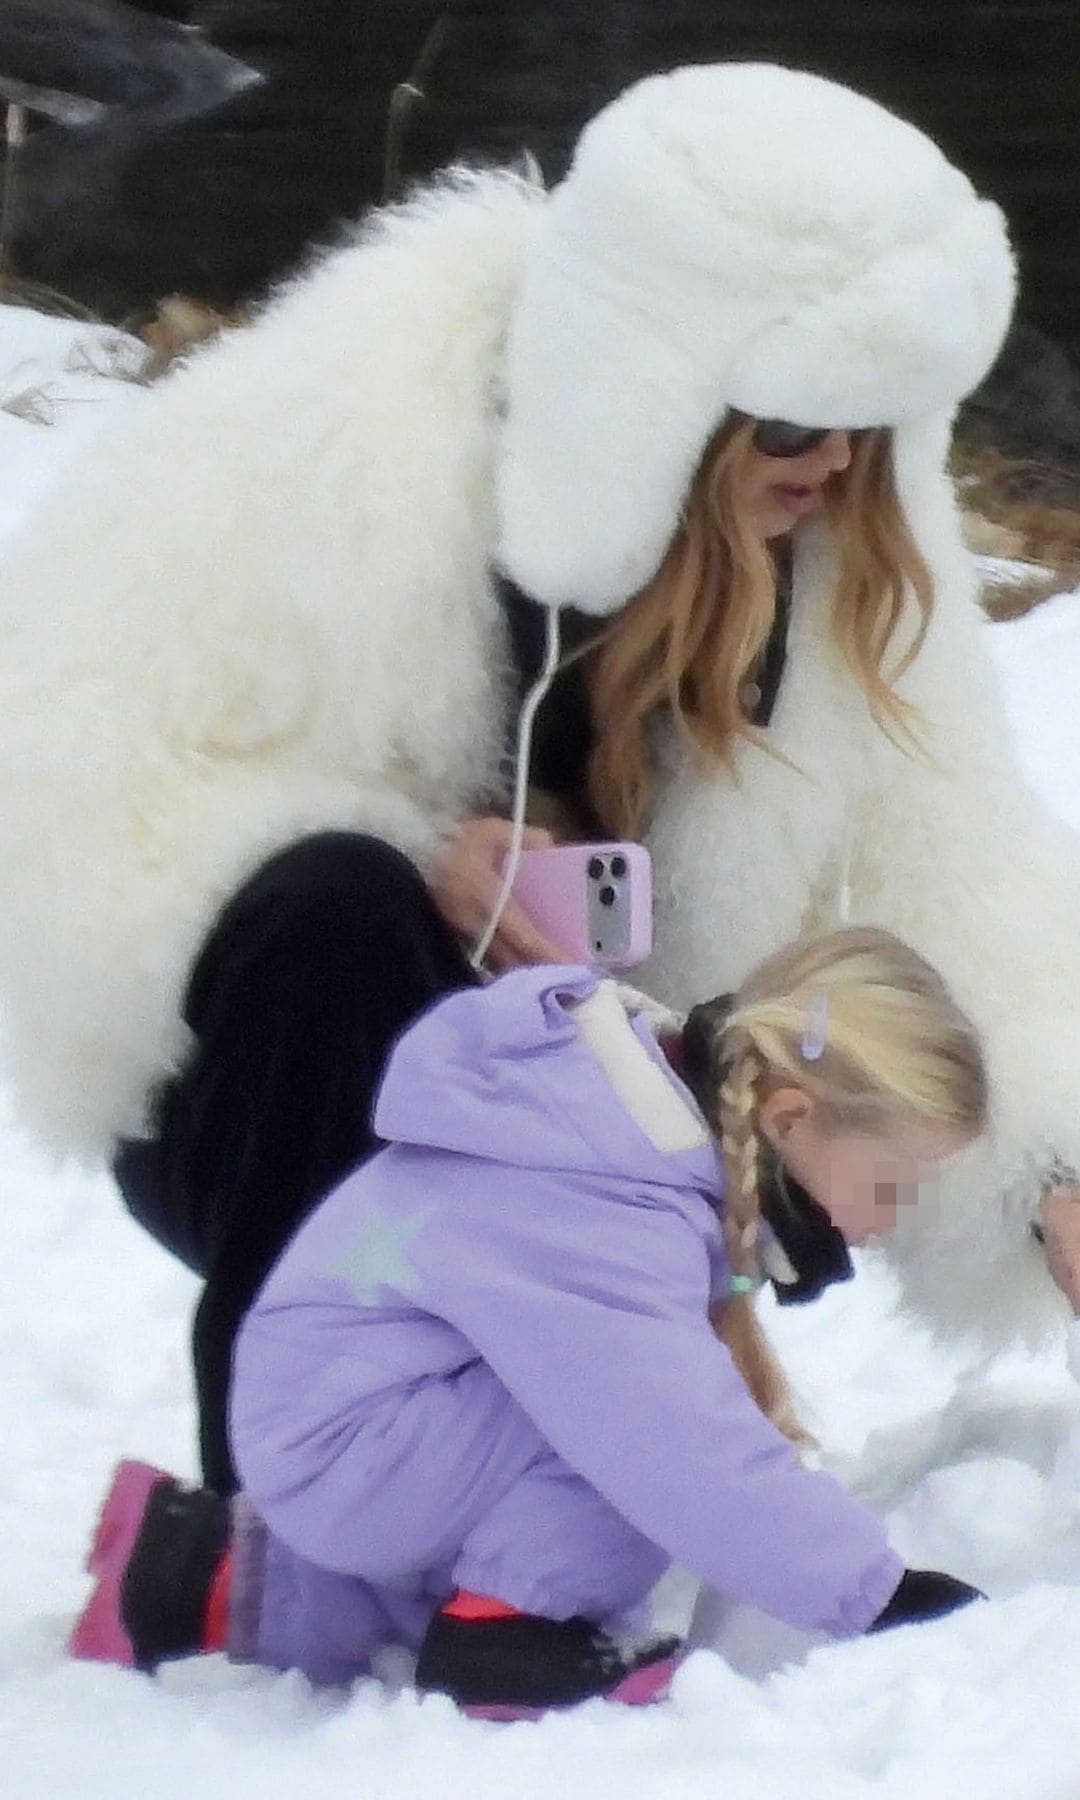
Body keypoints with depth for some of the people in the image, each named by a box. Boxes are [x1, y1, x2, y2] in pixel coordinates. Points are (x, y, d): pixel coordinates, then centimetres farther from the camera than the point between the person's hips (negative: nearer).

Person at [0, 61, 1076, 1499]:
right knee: (335, 913, -34)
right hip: (262, 1072, -5)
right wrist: (411, 868, -34)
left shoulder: (853, 527, -11)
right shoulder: (350, 442, -26)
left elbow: (947, 867, -15)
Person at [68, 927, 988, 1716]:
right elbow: (694, 1453, -35)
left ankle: (212, 1576, 30)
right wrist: (877, 1594, -30)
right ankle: (500, 1631, -9)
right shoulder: (599, 1222, -32)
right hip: (344, 1438, -10)